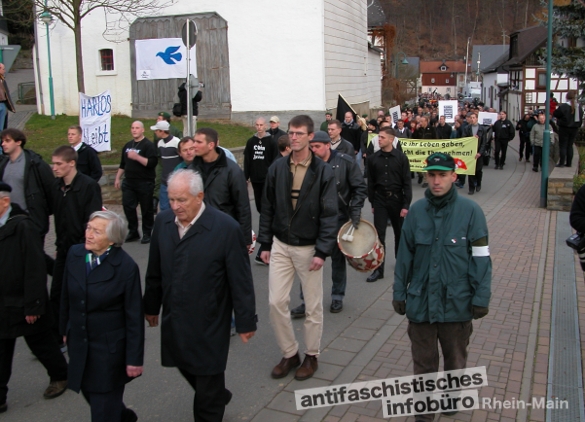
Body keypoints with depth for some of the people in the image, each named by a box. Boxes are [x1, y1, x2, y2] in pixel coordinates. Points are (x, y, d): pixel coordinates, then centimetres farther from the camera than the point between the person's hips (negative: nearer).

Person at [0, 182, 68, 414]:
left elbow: (35, 270, -20)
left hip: (23, 305, -6)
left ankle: (60, 376, 37)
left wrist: (33, 305, -19)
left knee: (40, 343, 14)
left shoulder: (22, 226, -20)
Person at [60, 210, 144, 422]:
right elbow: (66, 297, 8)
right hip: (78, 343, 6)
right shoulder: (75, 254, -5)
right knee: (89, 391, 22)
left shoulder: (126, 266, -19)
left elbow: (134, 317, -15)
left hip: (110, 347, -5)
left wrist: (134, 358, -12)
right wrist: (65, 329, 15)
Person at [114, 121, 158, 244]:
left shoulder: (148, 145, -6)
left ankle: (147, 234, 13)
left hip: (145, 182, -6)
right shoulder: (128, 145, 15)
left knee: (146, 209, 2)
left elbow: (152, 163, -19)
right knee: (128, 206, 2)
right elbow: (122, 164, 23)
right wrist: (118, 178, 20)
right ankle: (133, 232, 15)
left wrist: (137, 157, -26)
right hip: (129, 182, 6)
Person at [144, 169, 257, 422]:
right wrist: (151, 306, 15)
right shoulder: (163, 222, -3)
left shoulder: (226, 228, -19)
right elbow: (155, 271, 8)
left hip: (209, 323, -5)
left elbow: (241, 280, -14)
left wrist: (246, 321, -10)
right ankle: (219, 397, 50)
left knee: (208, 379, 9)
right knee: (184, 364, 22)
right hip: (173, 320, 6)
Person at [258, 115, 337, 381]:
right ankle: (289, 354, 22)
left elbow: (329, 215, -10)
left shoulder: (323, 171, -8)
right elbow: (267, 209, 6)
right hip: (280, 246, 3)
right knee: (276, 302, 2)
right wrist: (265, 244, 4)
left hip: (308, 247, -3)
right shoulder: (277, 168, 1)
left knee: (313, 306, 8)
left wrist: (322, 251, -16)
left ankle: (311, 356, 27)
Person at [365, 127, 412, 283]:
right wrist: (372, 202, 6)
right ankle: (378, 269, 4)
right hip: (380, 200, 1)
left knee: (399, 233, 12)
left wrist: (406, 205, -9)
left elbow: (407, 183, -5)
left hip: (396, 199, -1)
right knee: (379, 234, -1)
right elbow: (371, 182, 6)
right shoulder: (373, 158, 1)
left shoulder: (401, 157, -6)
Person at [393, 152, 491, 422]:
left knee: (455, 359, 20)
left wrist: (481, 297, -8)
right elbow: (405, 255, 3)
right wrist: (399, 292, 5)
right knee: (423, 361, 13)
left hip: (456, 302, -1)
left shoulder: (470, 211, -10)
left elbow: (480, 258, -7)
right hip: (421, 301, 1)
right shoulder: (416, 211, -3)